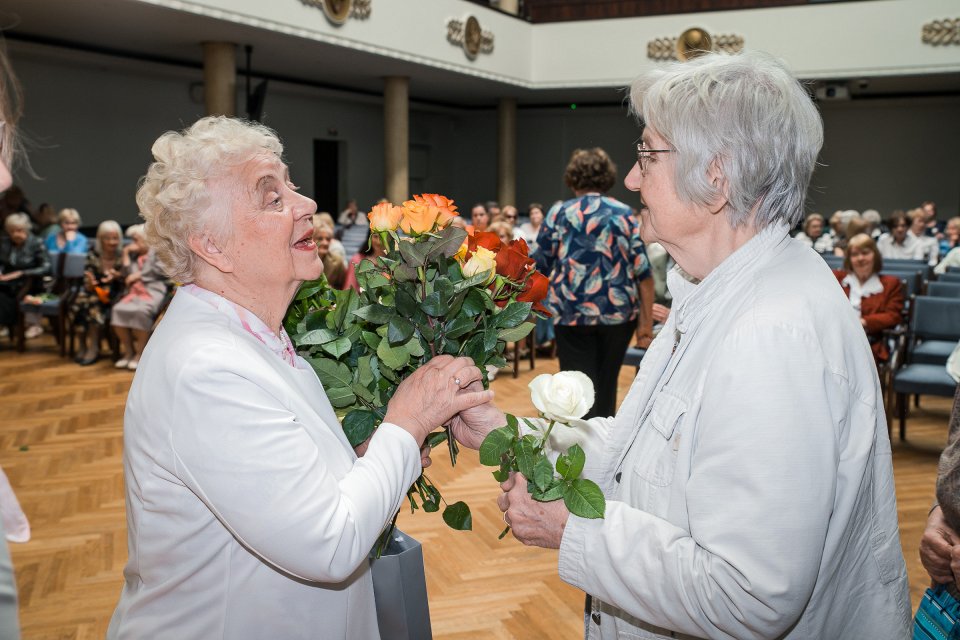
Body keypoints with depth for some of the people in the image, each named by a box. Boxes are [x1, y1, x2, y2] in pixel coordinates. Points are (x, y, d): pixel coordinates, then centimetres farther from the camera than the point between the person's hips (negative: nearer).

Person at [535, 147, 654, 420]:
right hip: (618, 311, 2)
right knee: (606, 385, 19)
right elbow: (644, 272, -2)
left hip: (572, 312, -2)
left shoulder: (558, 214, 1)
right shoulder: (624, 214, 3)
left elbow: (540, 268, 2)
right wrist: (646, 323, 2)